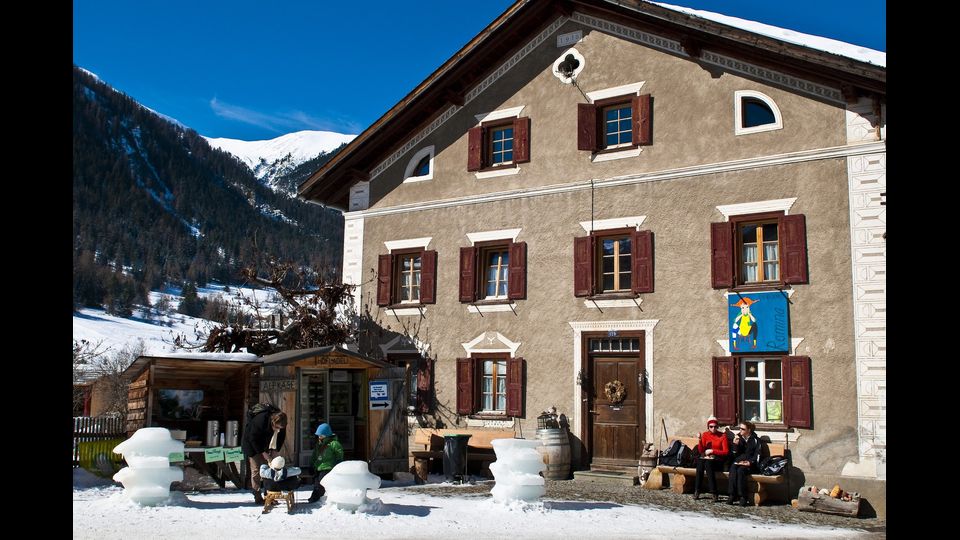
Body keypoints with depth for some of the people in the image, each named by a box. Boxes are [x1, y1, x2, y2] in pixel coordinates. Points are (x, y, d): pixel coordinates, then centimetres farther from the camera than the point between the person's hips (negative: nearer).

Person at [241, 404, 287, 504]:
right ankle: (258, 497, -3)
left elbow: (281, 437, -4)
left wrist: (276, 450, -15)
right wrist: (263, 453, -27)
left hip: (266, 447, 5)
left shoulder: (281, 424, -21)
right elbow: (253, 439, -28)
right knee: (256, 469, -8)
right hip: (252, 443, -5)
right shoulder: (260, 420, -39)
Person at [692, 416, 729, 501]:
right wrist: (700, 440, -13)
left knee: (708, 463, -36)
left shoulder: (722, 436, 0)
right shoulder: (705, 434, 8)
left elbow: (726, 452, -5)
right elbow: (701, 451, 3)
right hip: (706, 458, 3)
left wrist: (712, 451, -13)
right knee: (700, 462, -32)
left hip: (718, 460, -3)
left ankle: (714, 493, -35)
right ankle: (696, 491, -29)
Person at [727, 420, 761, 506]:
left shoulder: (755, 440, 5)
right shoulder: (738, 438, 16)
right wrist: (735, 444, -3)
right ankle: (732, 495, -34)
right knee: (733, 468, -31)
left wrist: (750, 462, -16)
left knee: (740, 470, -34)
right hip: (738, 462, 3)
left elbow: (757, 454, -1)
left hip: (750, 464, -3)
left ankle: (742, 497, -31)